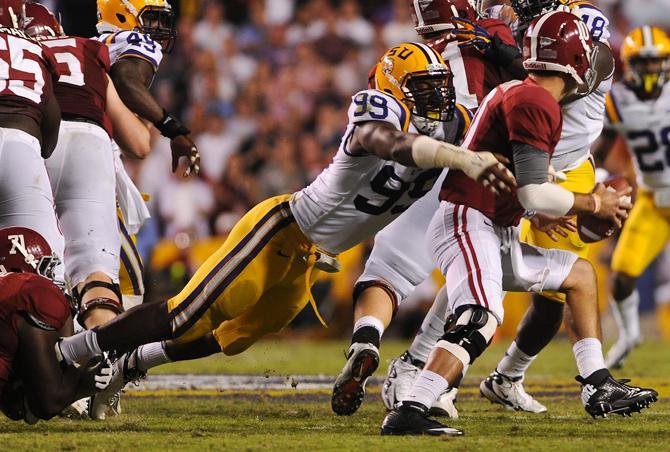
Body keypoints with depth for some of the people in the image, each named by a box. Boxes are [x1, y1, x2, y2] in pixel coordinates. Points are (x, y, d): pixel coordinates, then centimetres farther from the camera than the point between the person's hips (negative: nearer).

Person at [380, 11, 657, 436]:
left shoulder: (514, 93, 16)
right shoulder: (536, 104, -16)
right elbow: (534, 196, -19)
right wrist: (594, 204, -4)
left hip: (497, 236, 11)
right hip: (467, 223, -11)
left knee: (580, 273, 22)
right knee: (481, 321, -31)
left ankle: (598, 388, 23)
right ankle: (409, 413, -41)